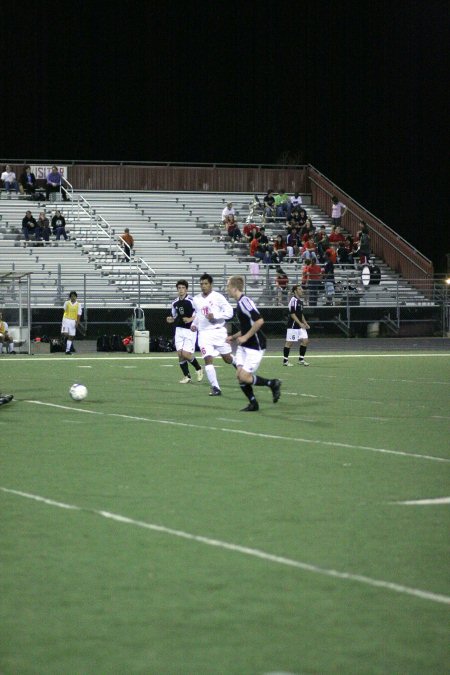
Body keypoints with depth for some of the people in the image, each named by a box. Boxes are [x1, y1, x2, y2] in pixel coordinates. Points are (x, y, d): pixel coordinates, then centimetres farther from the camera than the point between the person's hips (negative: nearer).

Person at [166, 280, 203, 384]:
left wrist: (191, 319, -21)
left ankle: (198, 369, 15)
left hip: (190, 330, -6)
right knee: (180, 354, -1)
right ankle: (186, 377, 12)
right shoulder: (175, 303, 9)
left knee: (186, 354, -12)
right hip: (179, 329, 6)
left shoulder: (191, 301, -11)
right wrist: (171, 320, 1)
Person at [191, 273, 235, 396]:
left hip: (218, 331, -3)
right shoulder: (196, 300, 9)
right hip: (204, 334, 3)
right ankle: (215, 388, -10)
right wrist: (194, 324, 10)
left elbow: (229, 312, -10)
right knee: (208, 359, -13)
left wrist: (215, 316, -21)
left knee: (227, 358, 8)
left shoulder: (218, 297, -7)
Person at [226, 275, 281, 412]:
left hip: (255, 346, -9)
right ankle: (253, 404, 11)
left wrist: (245, 337, -20)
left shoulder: (245, 301, -17)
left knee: (245, 377, -12)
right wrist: (234, 337, 16)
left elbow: (259, 321, -27)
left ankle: (273, 383, 7)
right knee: (239, 375, 1)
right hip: (244, 346, 9)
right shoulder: (240, 303, 13)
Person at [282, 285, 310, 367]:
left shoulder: (300, 300, 14)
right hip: (293, 326, -9)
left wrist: (305, 323, 16)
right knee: (289, 342, -2)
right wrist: (300, 323, -21)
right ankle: (285, 361, 7)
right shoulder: (293, 300, -14)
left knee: (305, 341, 3)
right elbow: (292, 314, -19)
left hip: (300, 326, 9)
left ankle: (301, 359, 10)